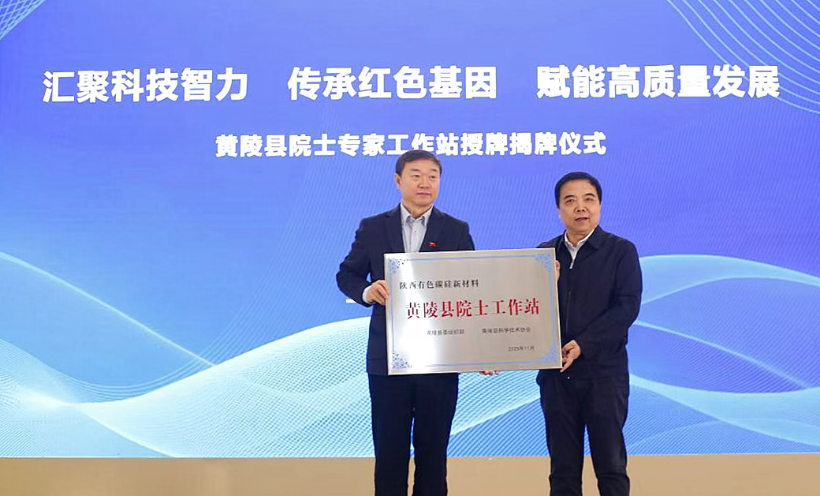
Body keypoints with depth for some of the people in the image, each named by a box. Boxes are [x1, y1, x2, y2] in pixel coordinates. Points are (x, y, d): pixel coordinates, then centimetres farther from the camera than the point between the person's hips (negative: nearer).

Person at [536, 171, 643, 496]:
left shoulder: (621, 251, 1)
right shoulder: (544, 254, 11)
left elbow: (627, 307, -9)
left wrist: (583, 344, -16)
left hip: (604, 372, -3)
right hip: (555, 374, 3)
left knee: (610, 466, 2)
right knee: (562, 469, 8)